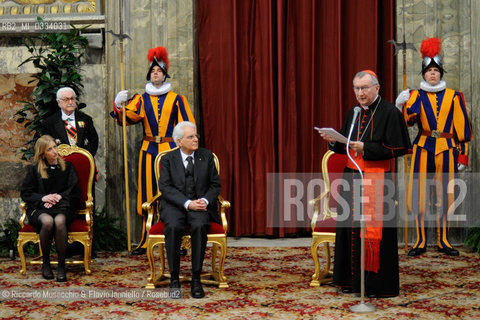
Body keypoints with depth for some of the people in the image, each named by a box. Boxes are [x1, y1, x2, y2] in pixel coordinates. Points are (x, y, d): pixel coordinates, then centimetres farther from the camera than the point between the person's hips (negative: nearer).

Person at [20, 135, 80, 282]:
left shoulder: (67, 167, 14)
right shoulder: (35, 170, 11)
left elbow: (74, 192, 11)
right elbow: (25, 193, 10)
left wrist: (59, 197, -6)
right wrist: (43, 198, -7)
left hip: (62, 206, 0)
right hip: (39, 208, 0)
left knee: (59, 221, -37)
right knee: (47, 221, -37)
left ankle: (61, 264, -26)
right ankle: (45, 263, -17)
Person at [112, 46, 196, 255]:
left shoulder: (176, 99, 7)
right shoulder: (141, 100, 11)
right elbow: (128, 117, -4)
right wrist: (119, 105, -23)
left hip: (170, 150, -2)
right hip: (148, 151, 2)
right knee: (148, 194, 1)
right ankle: (145, 241, 5)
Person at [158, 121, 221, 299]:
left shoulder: (207, 156, 10)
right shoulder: (168, 159, 6)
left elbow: (215, 184, 10)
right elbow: (165, 187, -4)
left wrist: (205, 201, -11)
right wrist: (187, 203, -18)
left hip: (200, 205, 1)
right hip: (175, 205, -1)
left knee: (200, 226, -33)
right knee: (173, 227, -34)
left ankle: (196, 279, -26)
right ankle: (174, 279, -25)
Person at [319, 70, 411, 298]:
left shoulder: (389, 113, -7)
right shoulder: (353, 114, 14)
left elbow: (398, 147, -12)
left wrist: (365, 148, -18)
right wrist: (334, 141, -3)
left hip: (376, 179, -7)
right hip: (352, 177, 7)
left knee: (374, 229, -5)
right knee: (351, 226, 8)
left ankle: (377, 283, 3)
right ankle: (352, 279, 17)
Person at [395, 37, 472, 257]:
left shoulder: (453, 96, 8)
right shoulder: (416, 96, 7)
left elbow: (461, 127, 8)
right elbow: (409, 120, -8)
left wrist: (463, 154, 3)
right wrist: (402, 105, -27)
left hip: (446, 150, 0)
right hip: (423, 148, 0)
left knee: (443, 195, 3)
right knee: (419, 193, -3)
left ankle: (443, 241, 13)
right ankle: (421, 241, 5)